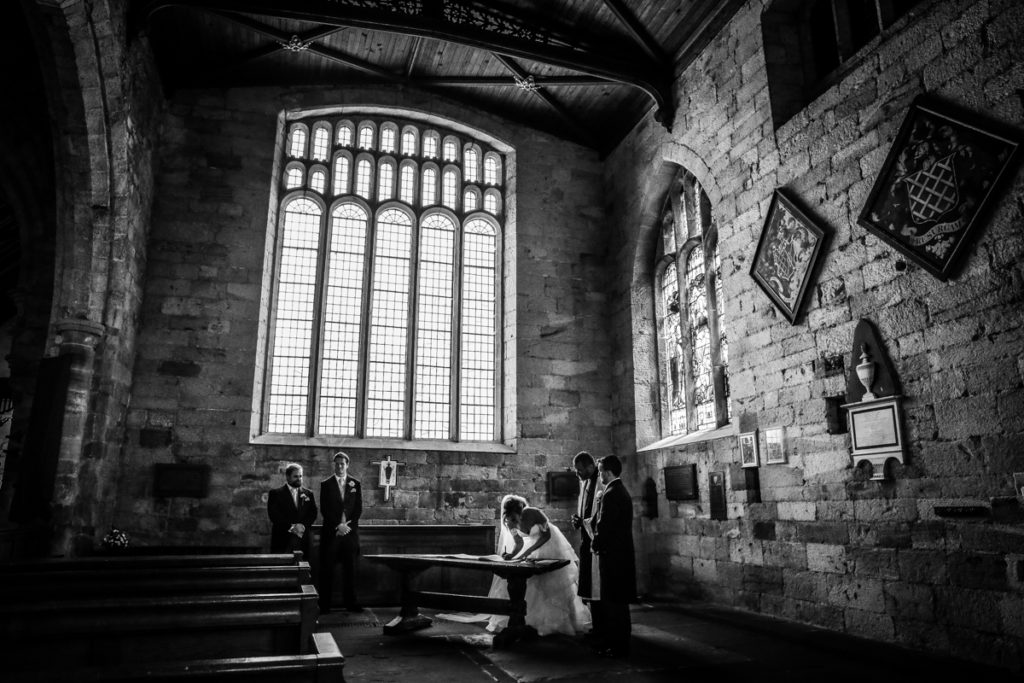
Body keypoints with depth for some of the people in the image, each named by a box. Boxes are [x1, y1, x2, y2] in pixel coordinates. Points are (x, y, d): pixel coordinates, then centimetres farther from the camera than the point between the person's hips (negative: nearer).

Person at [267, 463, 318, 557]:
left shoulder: (308, 493, 15)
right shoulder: (275, 493, 5)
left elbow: (313, 513, 9)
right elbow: (274, 515, -5)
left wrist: (303, 526, -9)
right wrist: (291, 527, -13)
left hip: (302, 540, 3)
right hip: (282, 540, -2)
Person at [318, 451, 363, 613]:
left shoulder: (355, 484, 9)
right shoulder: (326, 484, 4)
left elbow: (359, 509, 6)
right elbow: (324, 510, -2)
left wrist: (347, 525, -7)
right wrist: (338, 526, -10)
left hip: (350, 532, 1)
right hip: (330, 532, -1)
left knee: (350, 569, 4)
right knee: (327, 570, 0)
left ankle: (350, 602, 11)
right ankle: (324, 605, 5)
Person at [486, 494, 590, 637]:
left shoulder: (532, 513, -33)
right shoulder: (510, 522, -16)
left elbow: (546, 535, -31)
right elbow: (519, 542, -8)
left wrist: (528, 551, -38)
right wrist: (511, 555, -27)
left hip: (549, 544, -5)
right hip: (532, 545, 5)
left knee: (554, 585, 0)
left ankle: (561, 622, 13)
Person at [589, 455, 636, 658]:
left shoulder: (610, 494, -18)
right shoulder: (622, 491, 13)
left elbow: (604, 525, -19)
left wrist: (596, 545, -5)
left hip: (612, 554, -10)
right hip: (622, 552, 10)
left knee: (613, 601, -2)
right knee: (619, 600, 17)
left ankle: (617, 645, 5)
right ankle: (621, 640, 26)